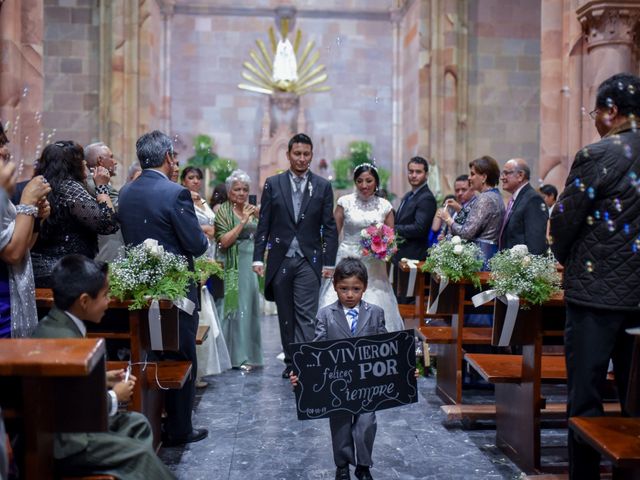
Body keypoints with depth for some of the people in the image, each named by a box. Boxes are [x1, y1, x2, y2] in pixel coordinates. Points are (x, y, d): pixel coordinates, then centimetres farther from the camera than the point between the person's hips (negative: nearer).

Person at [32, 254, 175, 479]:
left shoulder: (56, 324, 2)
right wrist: (115, 397, -10)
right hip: (62, 440, -10)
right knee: (140, 454, -11)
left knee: (137, 423, 14)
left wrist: (101, 379, 8)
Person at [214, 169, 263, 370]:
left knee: (252, 307, 9)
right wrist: (243, 221, -15)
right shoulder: (223, 211, -2)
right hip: (236, 265, -5)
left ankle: (251, 352, 19)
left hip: (254, 263, 5)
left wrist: (259, 216, -3)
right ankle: (239, 355, 4)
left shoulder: (252, 210, 13)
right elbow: (224, 241, -13)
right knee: (239, 307, -3)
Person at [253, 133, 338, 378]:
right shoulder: (273, 184, 4)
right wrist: (258, 257, -1)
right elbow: (264, 224, 4)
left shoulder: (323, 186, 3)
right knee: (286, 316, 11)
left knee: (306, 315, -8)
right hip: (280, 260, 2)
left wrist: (329, 262, -2)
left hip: (309, 261, -1)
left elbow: (329, 227, 3)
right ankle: (290, 362, 23)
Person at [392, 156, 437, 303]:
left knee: (406, 300, -5)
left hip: (413, 257, -10)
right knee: (398, 296, 17)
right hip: (401, 255, 10)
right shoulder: (408, 196, 16)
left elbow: (419, 228, -23)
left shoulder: (426, 198, -15)